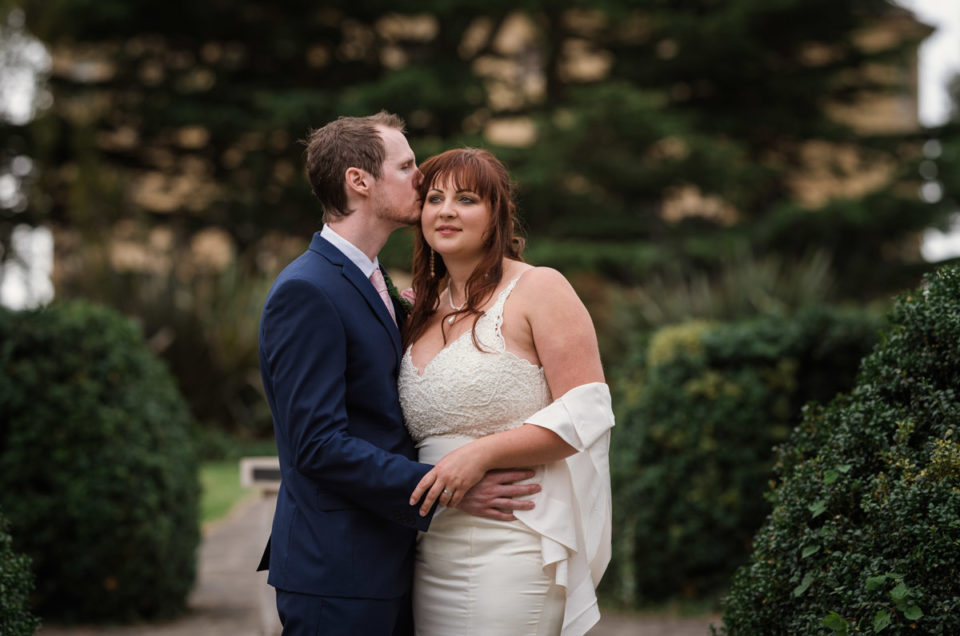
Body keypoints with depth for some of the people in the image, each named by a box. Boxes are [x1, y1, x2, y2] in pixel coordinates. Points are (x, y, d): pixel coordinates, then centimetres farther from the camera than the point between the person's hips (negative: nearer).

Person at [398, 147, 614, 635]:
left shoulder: (538, 289, -4)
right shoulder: (424, 311, 16)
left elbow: (587, 412, -12)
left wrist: (481, 453, -19)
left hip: (510, 552, -6)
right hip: (432, 553, 6)